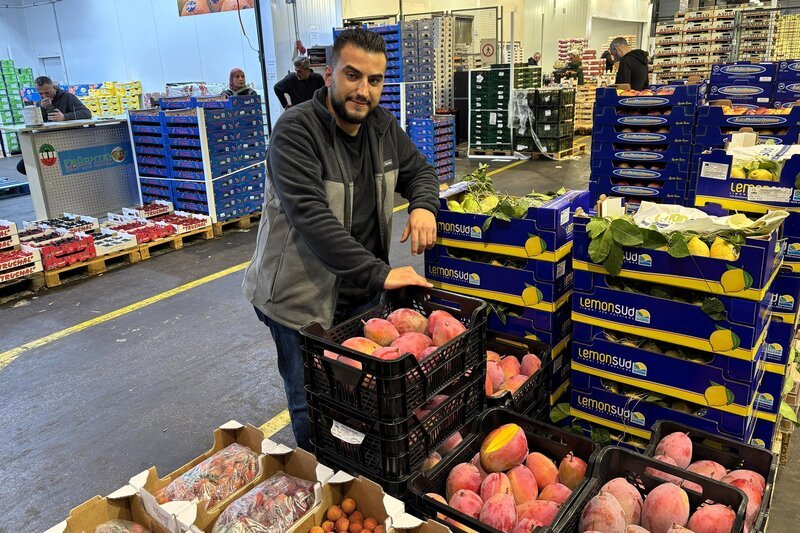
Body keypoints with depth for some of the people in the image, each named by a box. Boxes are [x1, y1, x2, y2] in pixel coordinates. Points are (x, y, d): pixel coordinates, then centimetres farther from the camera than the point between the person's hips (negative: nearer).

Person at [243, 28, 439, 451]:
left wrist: (423, 205, -9)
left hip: (363, 291, 6)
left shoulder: (382, 126, 1)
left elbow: (418, 170, 15)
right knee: (314, 410, 8)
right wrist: (379, 273, -34)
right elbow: (310, 216, -30)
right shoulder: (296, 130, -20)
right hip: (302, 298, -6)